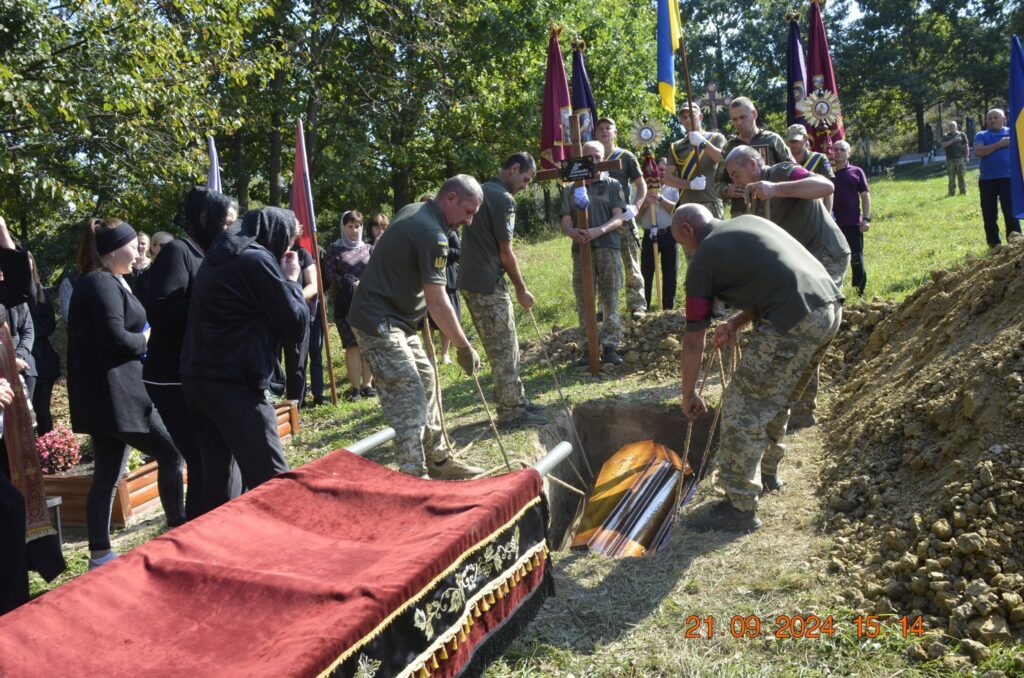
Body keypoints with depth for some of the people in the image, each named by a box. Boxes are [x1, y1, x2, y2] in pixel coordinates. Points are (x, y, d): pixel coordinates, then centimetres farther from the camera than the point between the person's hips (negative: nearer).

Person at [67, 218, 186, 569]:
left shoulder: (99, 283, 18)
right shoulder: (103, 283, -13)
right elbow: (116, 338, -23)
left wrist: (138, 338, 2)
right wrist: (144, 339, -5)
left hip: (105, 396, 10)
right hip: (114, 395, -10)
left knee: (107, 473, 10)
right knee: (170, 454, 1)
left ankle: (99, 555, 14)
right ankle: (179, 532, 13)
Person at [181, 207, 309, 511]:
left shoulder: (217, 257, 18)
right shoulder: (258, 259, -8)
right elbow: (296, 325, -6)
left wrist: (281, 279, 16)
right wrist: (291, 280, 6)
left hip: (196, 378, 9)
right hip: (233, 383, -9)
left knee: (216, 476, 13)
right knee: (273, 482, -5)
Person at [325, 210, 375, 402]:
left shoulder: (369, 249, 12)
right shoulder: (335, 249, 7)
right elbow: (331, 275, -1)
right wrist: (351, 285, -10)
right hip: (346, 303, -2)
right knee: (352, 346, -2)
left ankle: (367, 384, 7)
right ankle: (355, 387, 2)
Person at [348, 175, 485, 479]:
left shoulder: (413, 211, 10)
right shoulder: (432, 233, -21)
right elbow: (437, 302, -25)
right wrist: (464, 348, -18)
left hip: (396, 320, 11)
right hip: (378, 323, -11)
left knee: (426, 383, 14)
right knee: (409, 397, -13)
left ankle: (438, 459, 24)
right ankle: (414, 476, -9)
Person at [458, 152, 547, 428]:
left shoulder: (481, 192, 16)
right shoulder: (503, 199, -13)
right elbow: (505, 253, -13)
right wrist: (522, 290, -4)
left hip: (471, 281, 9)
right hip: (488, 285, -9)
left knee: (503, 348, 16)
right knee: (504, 351, -3)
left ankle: (517, 400, 25)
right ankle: (511, 413, 3)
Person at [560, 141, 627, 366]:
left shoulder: (612, 185, 9)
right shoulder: (570, 189, 14)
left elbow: (618, 218, 0)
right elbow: (565, 222, 8)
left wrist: (598, 231, -19)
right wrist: (572, 232, -17)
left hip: (607, 248, -1)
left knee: (610, 300, -1)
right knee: (584, 301, 2)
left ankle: (610, 346, 6)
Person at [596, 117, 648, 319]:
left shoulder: (625, 157, 6)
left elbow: (642, 185, 7)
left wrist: (636, 206, -11)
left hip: (623, 218, -2)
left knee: (631, 264, -3)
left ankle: (637, 305, -1)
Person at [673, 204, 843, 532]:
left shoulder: (703, 261, 3)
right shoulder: (750, 221, 24)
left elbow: (694, 339, 7)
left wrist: (688, 394, 19)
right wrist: (736, 322, 17)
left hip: (794, 323, -9)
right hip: (830, 308, 9)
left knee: (742, 413, 2)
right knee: (775, 401, 26)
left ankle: (740, 508, 8)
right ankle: (766, 473, 43)